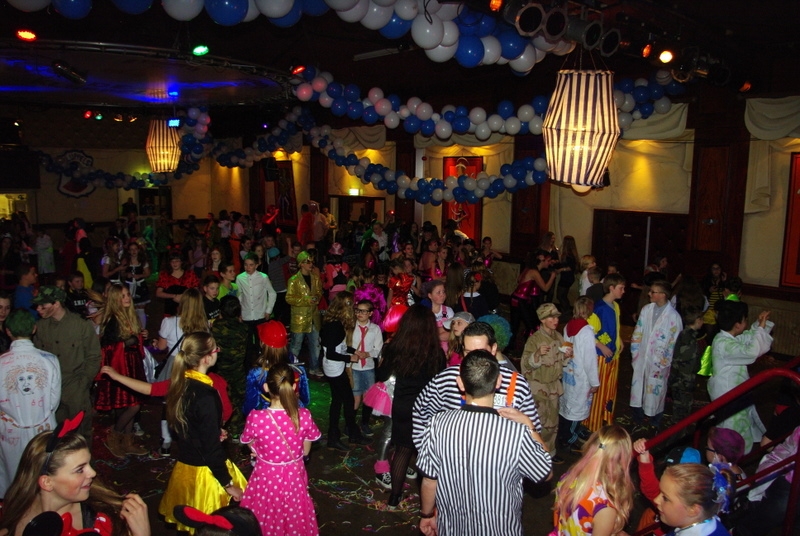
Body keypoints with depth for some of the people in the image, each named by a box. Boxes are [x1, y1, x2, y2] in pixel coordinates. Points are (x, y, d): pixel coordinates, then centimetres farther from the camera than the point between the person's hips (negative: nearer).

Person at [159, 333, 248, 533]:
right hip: (204, 471, -8)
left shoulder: (181, 383, -2)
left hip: (184, 464, 8)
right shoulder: (205, 396, -27)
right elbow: (212, 448, -23)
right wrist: (228, 484, -14)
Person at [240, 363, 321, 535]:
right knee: (294, 517, 26)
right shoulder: (304, 416, -19)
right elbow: (305, 451, -6)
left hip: (266, 477, -1)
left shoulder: (256, 418, -24)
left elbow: (253, 449, -7)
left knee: (266, 521, 24)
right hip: (294, 477, 1)